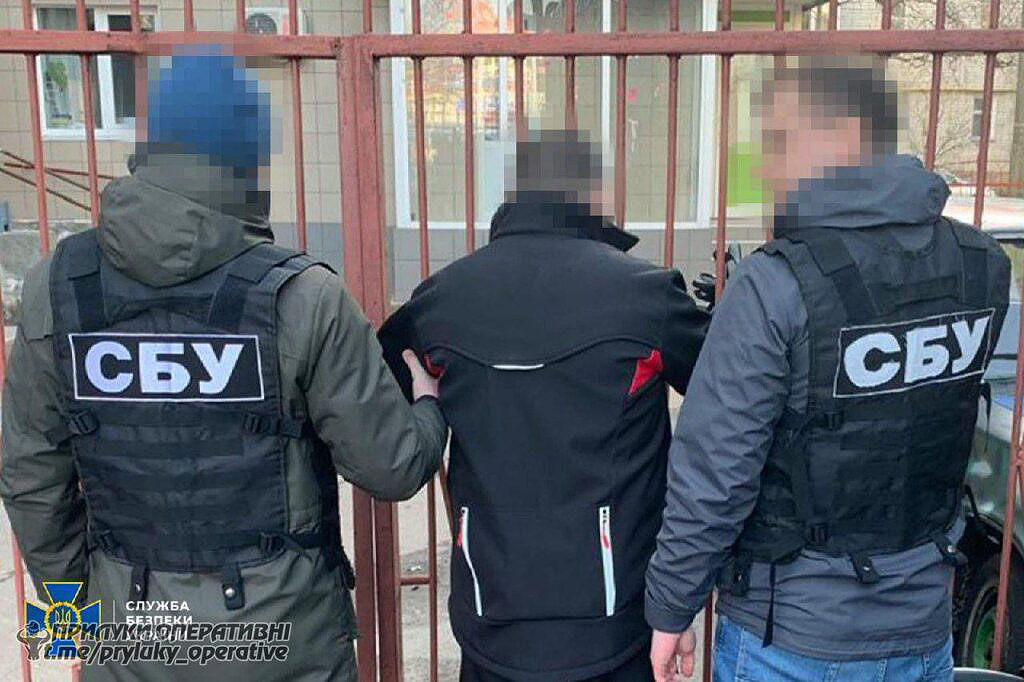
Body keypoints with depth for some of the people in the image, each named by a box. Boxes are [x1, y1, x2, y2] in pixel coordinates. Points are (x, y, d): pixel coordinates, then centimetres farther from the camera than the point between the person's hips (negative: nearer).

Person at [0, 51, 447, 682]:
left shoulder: (57, 287, -7)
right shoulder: (302, 296, -18)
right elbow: (392, 467, -13)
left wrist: (74, 595, 16)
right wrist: (429, 405, 9)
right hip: (280, 630, -2)